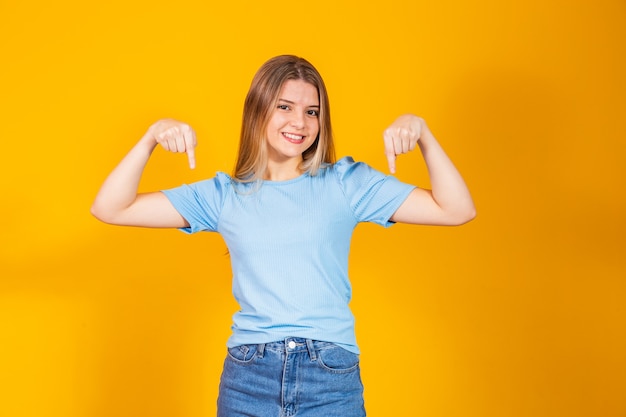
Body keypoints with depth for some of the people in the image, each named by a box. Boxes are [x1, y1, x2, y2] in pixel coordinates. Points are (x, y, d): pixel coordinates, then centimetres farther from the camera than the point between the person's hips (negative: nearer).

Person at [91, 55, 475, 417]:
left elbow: (457, 210, 1)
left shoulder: (347, 182, 5)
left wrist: (422, 133, -9)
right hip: (248, 378, 1)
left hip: (331, 378, 0)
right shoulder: (224, 195, 7)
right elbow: (109, 209, 5)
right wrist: (151, 139, -7)